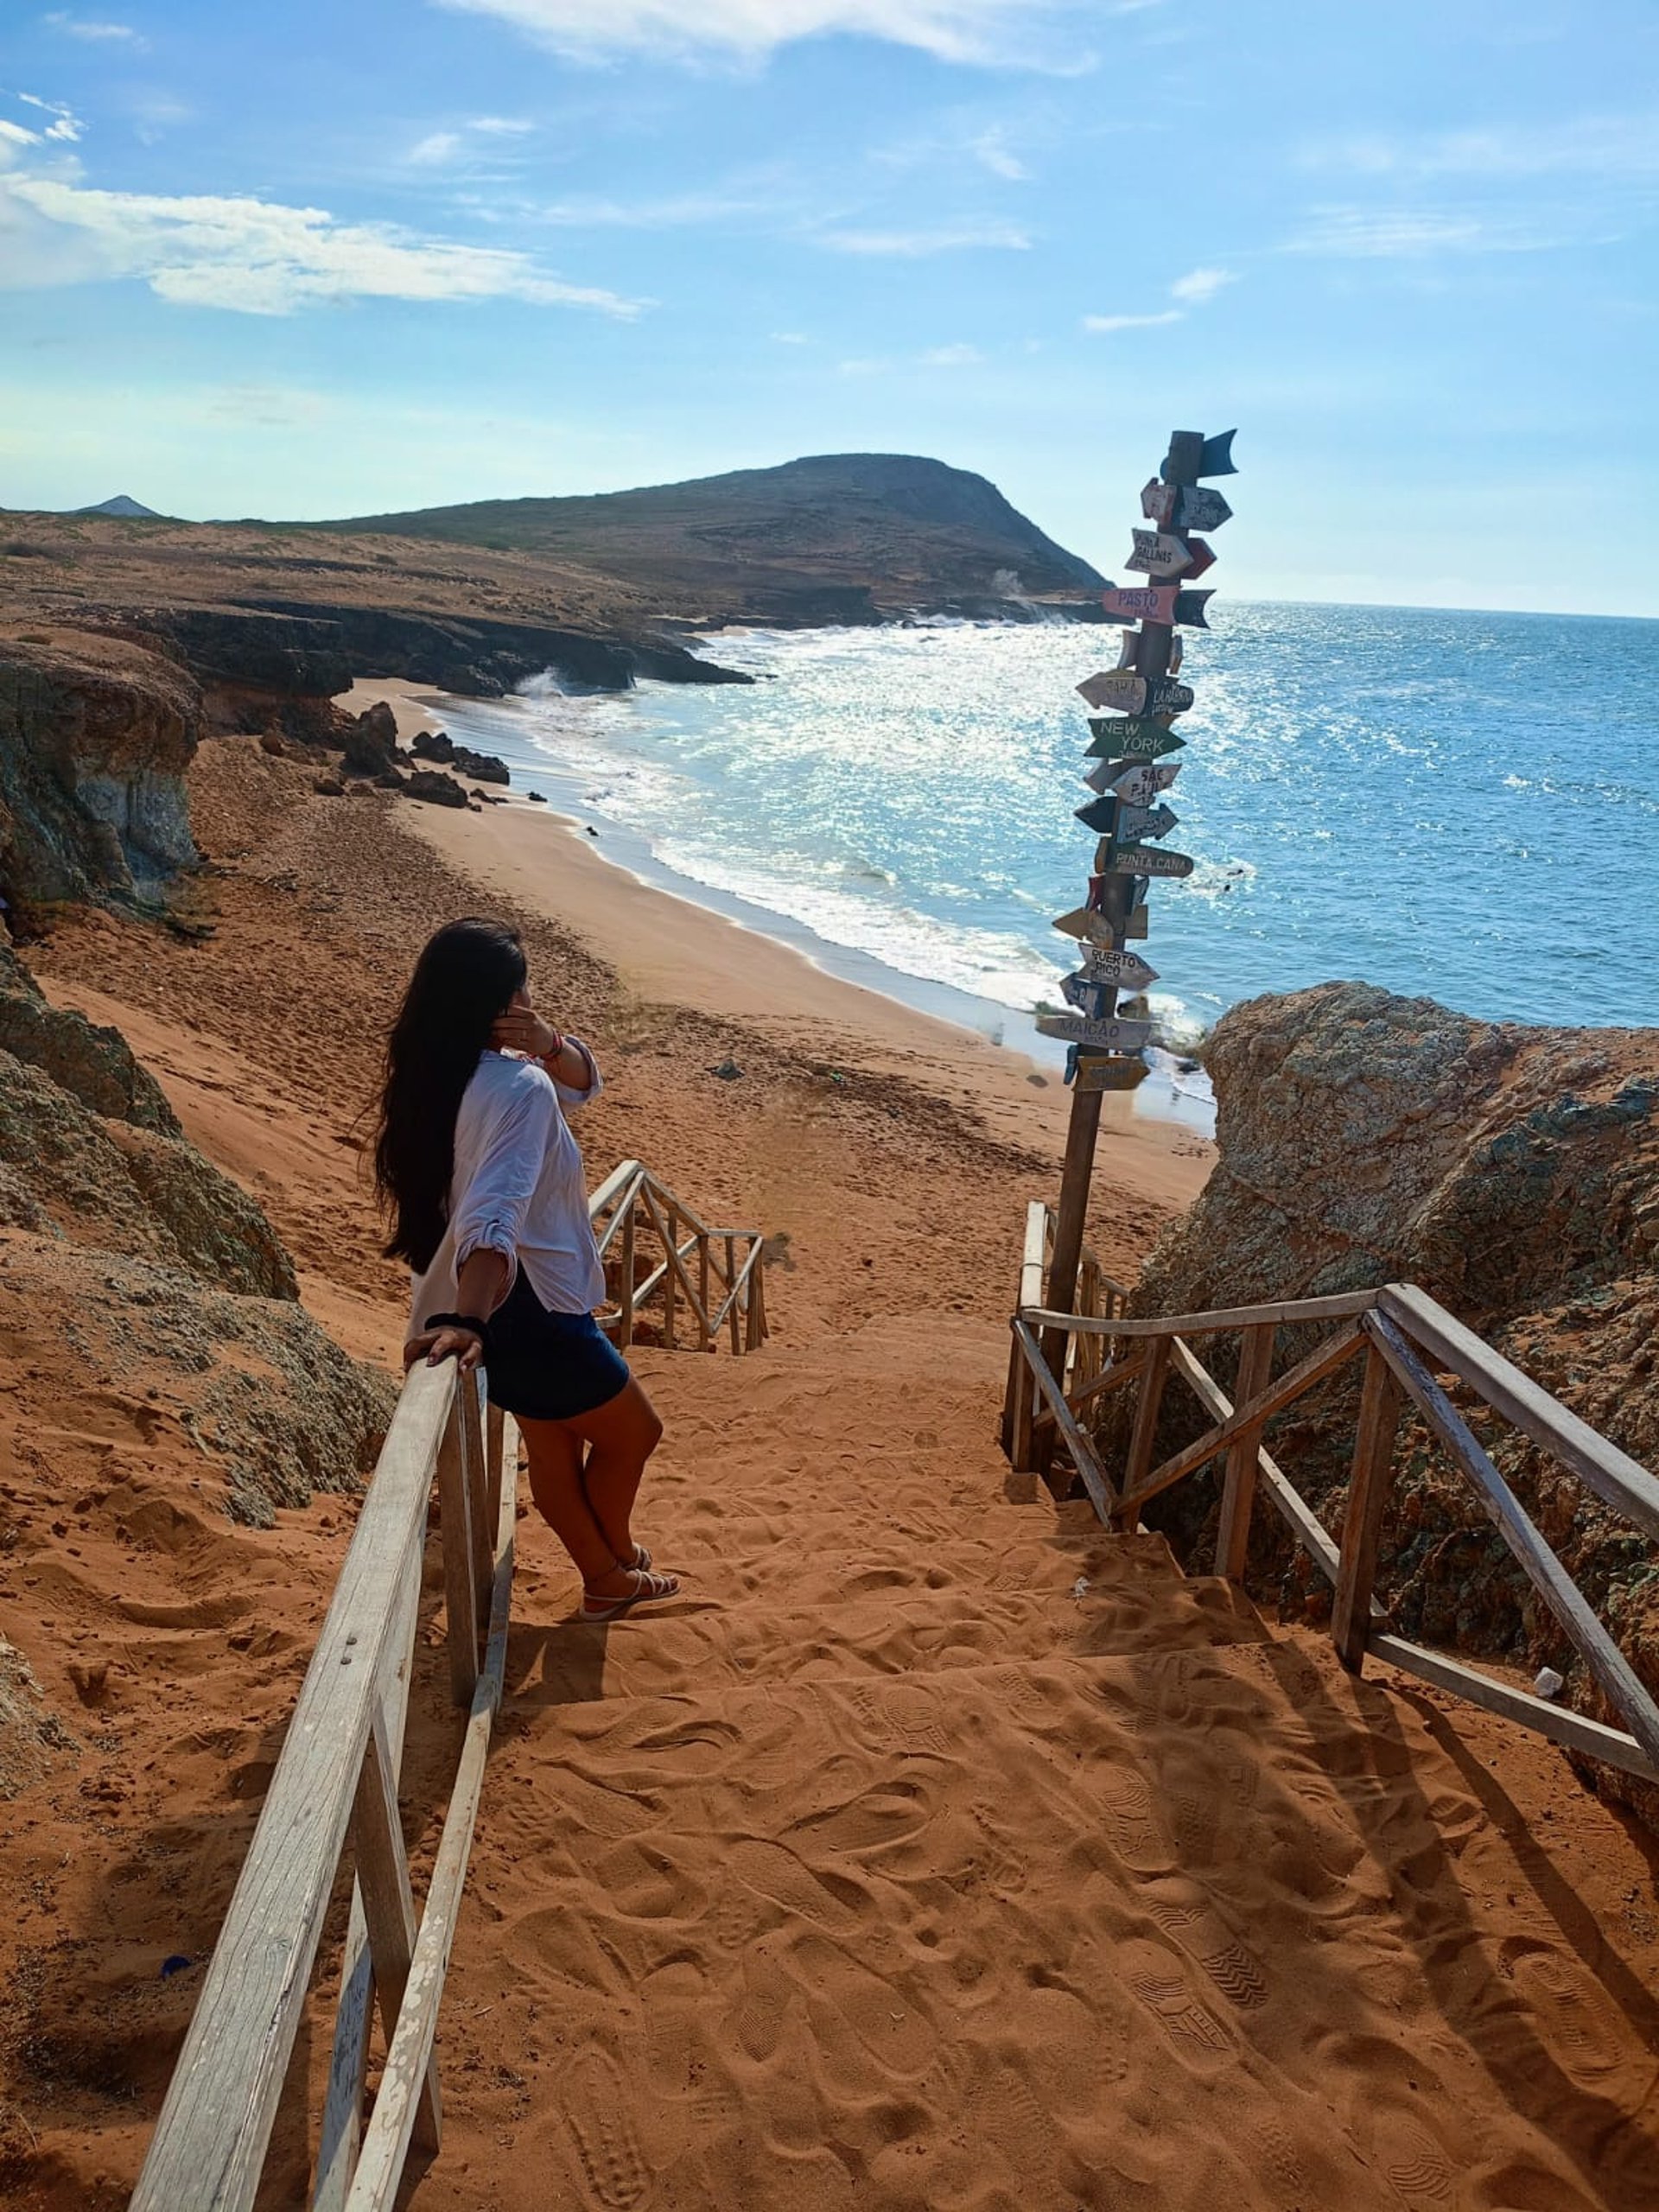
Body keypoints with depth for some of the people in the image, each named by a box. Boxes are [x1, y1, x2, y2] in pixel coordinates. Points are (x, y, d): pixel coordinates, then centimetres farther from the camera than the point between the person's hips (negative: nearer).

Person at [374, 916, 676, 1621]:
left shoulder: (442, 1076, 3)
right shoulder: (518, 1088, -26)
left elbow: (581, 1082, 10)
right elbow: (493, 1219, -41)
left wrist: (548, 1045, -11)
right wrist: (468, 1319, -53)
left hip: (497, 1307, 9)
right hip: (527, 1309, -9)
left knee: (554, 1443, 25)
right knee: (633, 1430, 16)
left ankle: (605, 1577, 43)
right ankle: (615, 1557, 37)